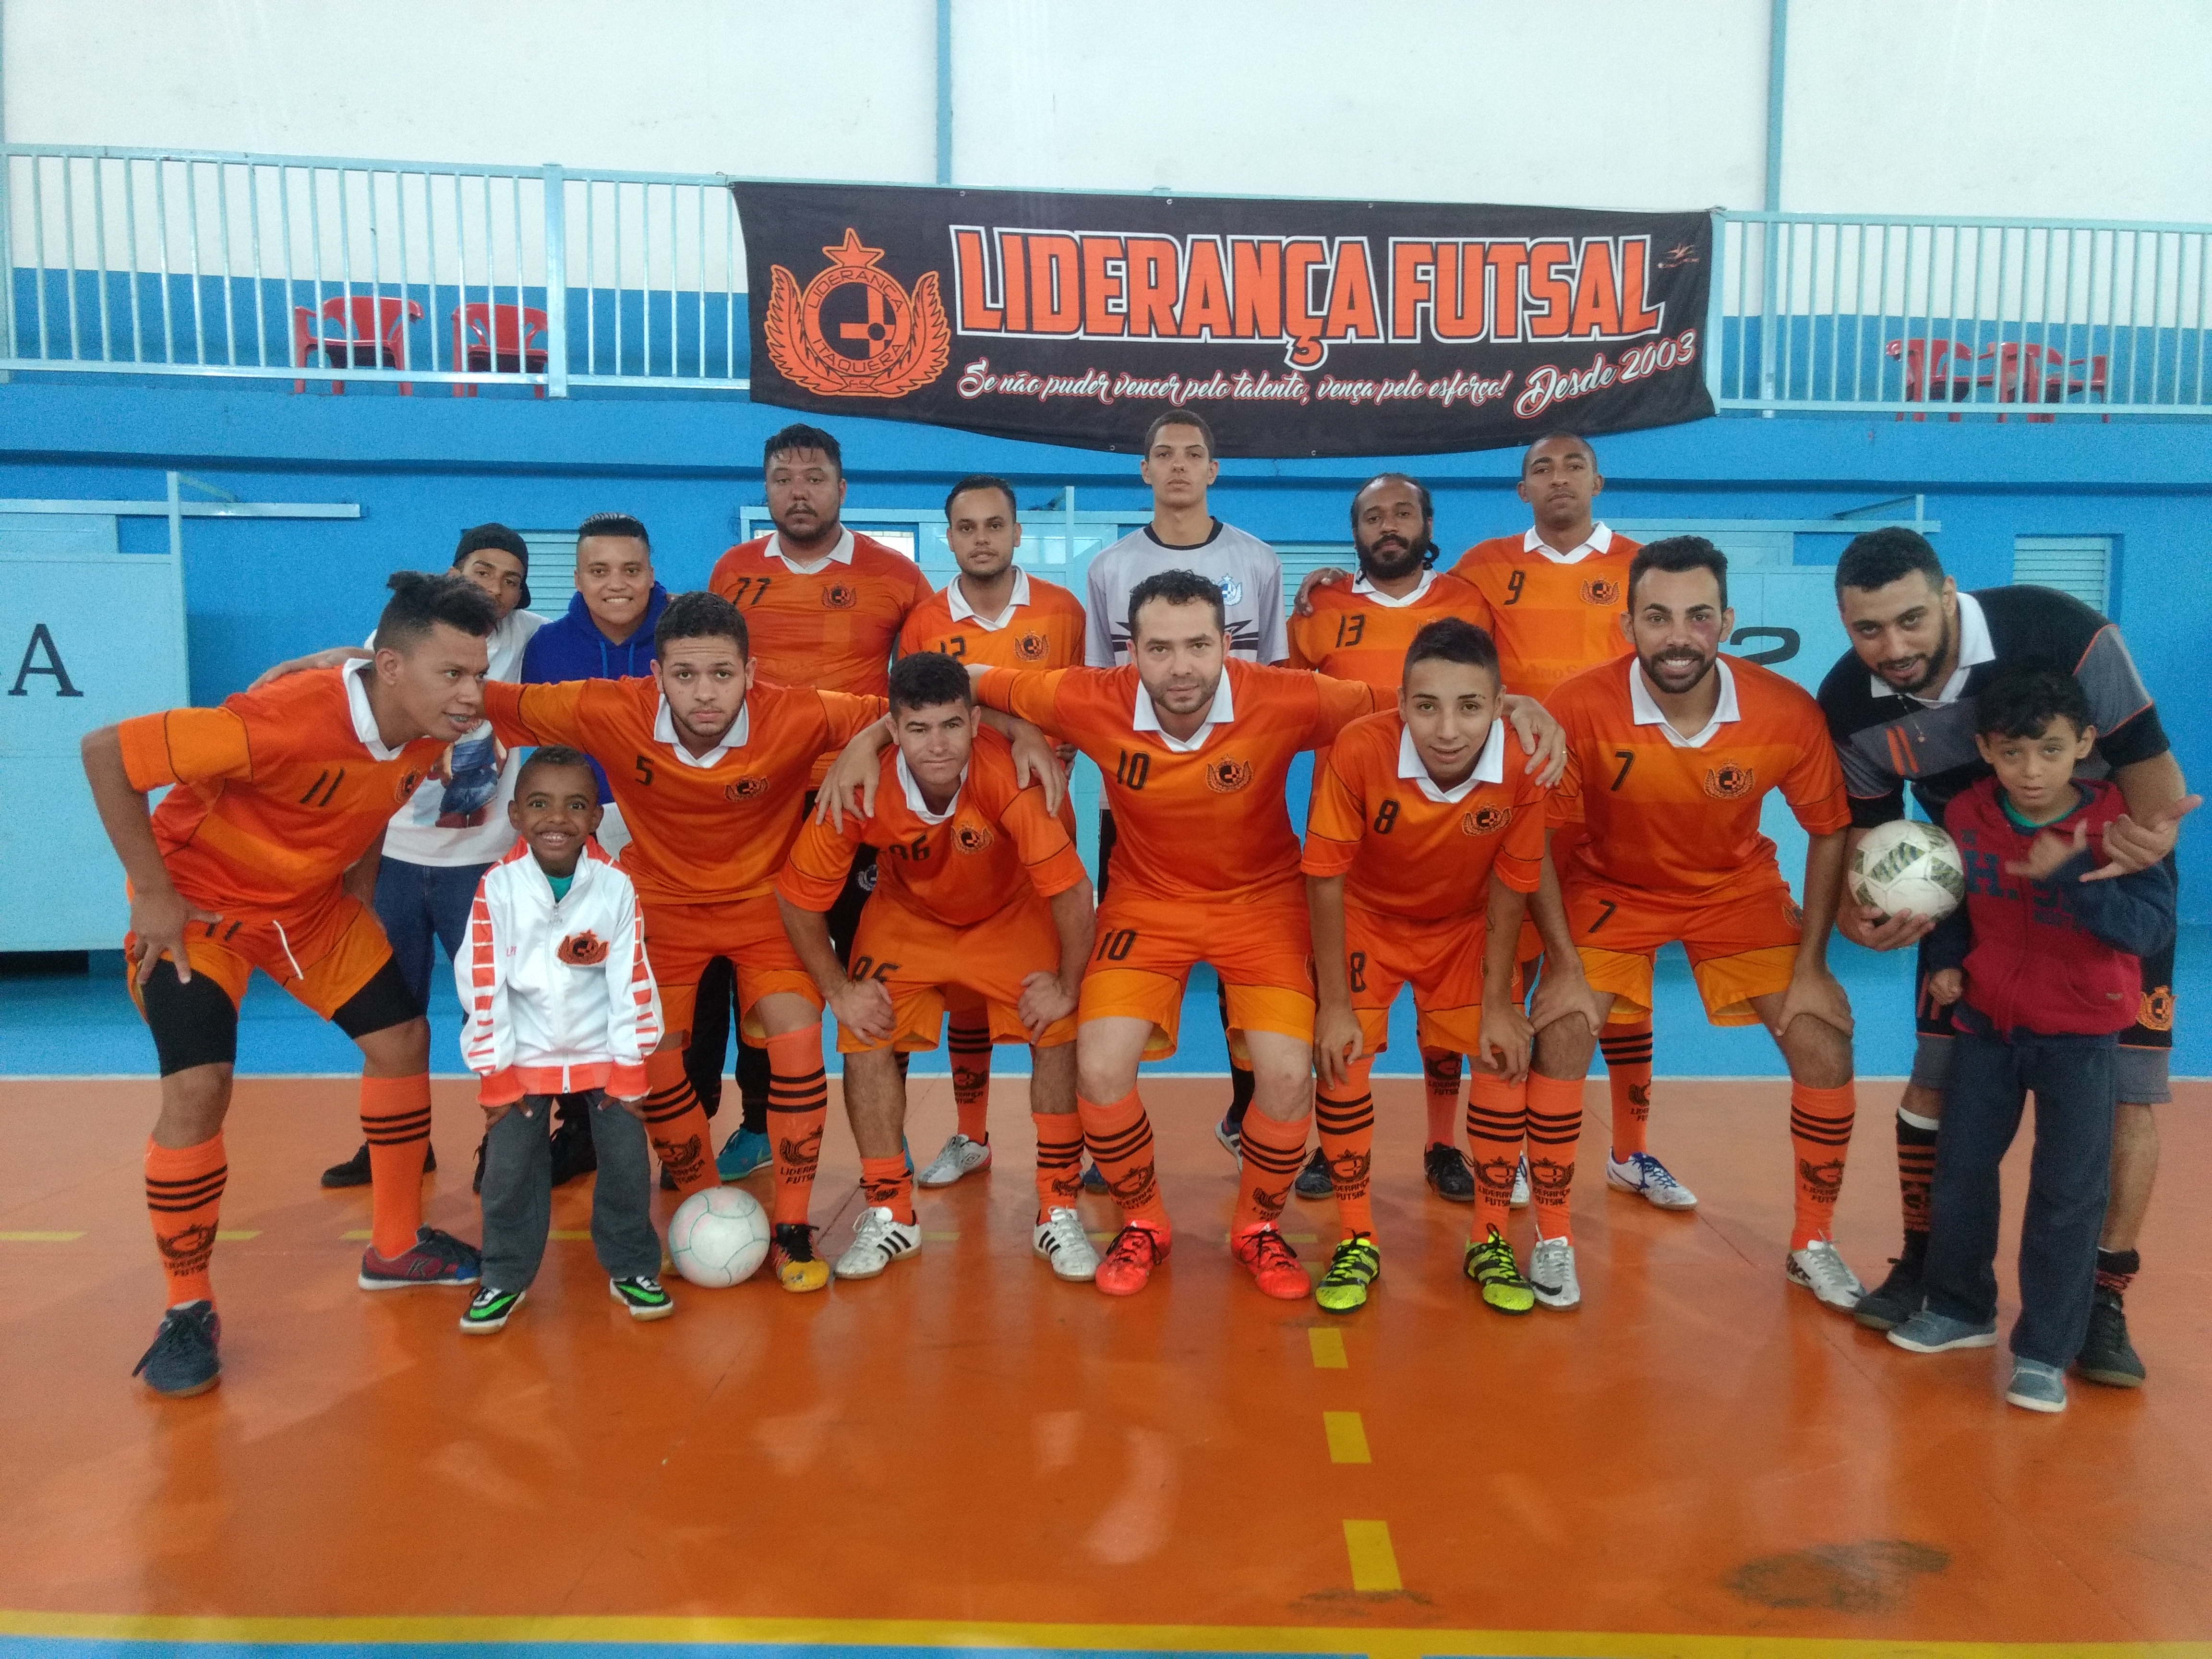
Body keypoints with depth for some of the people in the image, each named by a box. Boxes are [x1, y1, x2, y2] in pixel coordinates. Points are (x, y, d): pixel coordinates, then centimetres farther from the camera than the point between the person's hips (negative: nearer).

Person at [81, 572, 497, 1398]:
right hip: (197, 902, -6)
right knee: (198, 1090, -18)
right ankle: (187, 1313, 3)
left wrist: (360, 881, 3)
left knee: (404, 1039, 5)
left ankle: (395, 1246, 23)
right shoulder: (280, 724, -38)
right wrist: (153, 894, -25)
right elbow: (103, 752, -30)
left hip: (313, 900, 7)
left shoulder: (433, 729, -16)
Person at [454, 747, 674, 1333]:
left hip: (602, 1051, 1)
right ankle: (506, 1277, 22)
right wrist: (495, 1072, -7)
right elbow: (481, 981, -10)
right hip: (524, 1055, 0)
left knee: (627, 1162, 3)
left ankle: (632, 1268, 21)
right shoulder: (498, 887, -15)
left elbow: (632, 977, -7)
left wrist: (631, 1064, -5)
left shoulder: (615, 885, -13)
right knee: (510, 1169, 3)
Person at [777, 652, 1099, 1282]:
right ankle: (889, 1214, 10)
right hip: (907, 918, 2)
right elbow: (799, 897, -17)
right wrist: (838, 990, -14)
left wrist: (1067, 986, -22)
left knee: (1060, 1034, -15)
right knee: (866, 1039, -11)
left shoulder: (1007, 775, -39)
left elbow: (1071, 888, -31)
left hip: (1011, 916, -1)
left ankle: (1059, 1213, 4)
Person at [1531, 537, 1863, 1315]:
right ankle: (1552, 1237, 6)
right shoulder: (1578, 709, -30)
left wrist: (1810, 966, -9)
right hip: (1611, 887, -2)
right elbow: (1545, 845, -17)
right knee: (1561, 1041, -16)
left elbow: (1831, 832, -8)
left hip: (1738, 888, 2)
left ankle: (1813, 1244, 19)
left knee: (1825, 1044, -4)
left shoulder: (1788, 714, -24)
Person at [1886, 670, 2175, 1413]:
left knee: (2068, 1192, -1)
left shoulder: (2118, 822, -17)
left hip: (2081, 1031, -3)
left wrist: (2070, 877, -35)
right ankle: (1961, 1308, 31)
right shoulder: (1964, 815, -7)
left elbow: (2153, 926, -25)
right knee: (1960, 1168, 11)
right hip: (1986, 1019, 4)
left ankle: (2045, 1353, 13)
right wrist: (1945, 961, -4)